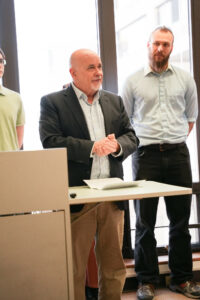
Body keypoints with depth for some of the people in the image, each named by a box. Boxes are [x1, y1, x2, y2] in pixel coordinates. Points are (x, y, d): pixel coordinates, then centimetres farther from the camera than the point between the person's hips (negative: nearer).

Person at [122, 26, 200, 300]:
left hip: (178, 154, 2)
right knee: (145, 222, 2)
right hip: (146, 155, -1)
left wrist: (175, 140, 12)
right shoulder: (133, 81, 5)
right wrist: (134, 143, 5)